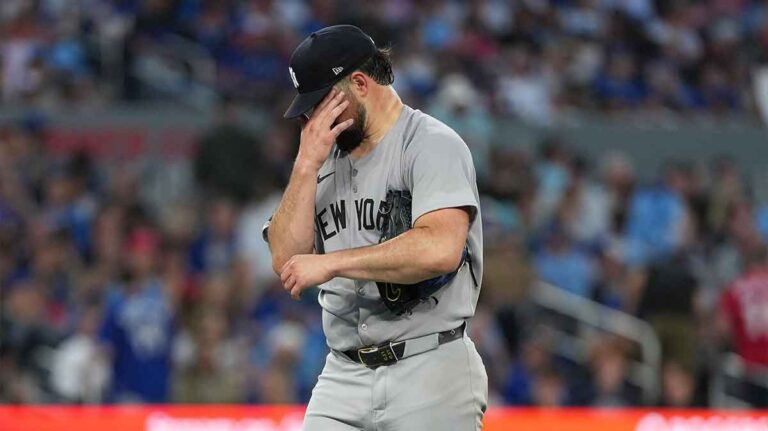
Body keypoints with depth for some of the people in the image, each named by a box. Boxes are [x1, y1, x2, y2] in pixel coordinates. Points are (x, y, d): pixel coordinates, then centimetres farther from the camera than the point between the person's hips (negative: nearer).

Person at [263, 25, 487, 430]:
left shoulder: (433, 145, -7)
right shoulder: (326, 158, 16)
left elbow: (441, 249, -23)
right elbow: (285, 260, 7)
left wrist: (330, 263, -17)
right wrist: (307, 166, -3)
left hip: (430, 374, -6)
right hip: (343, 378, 6)